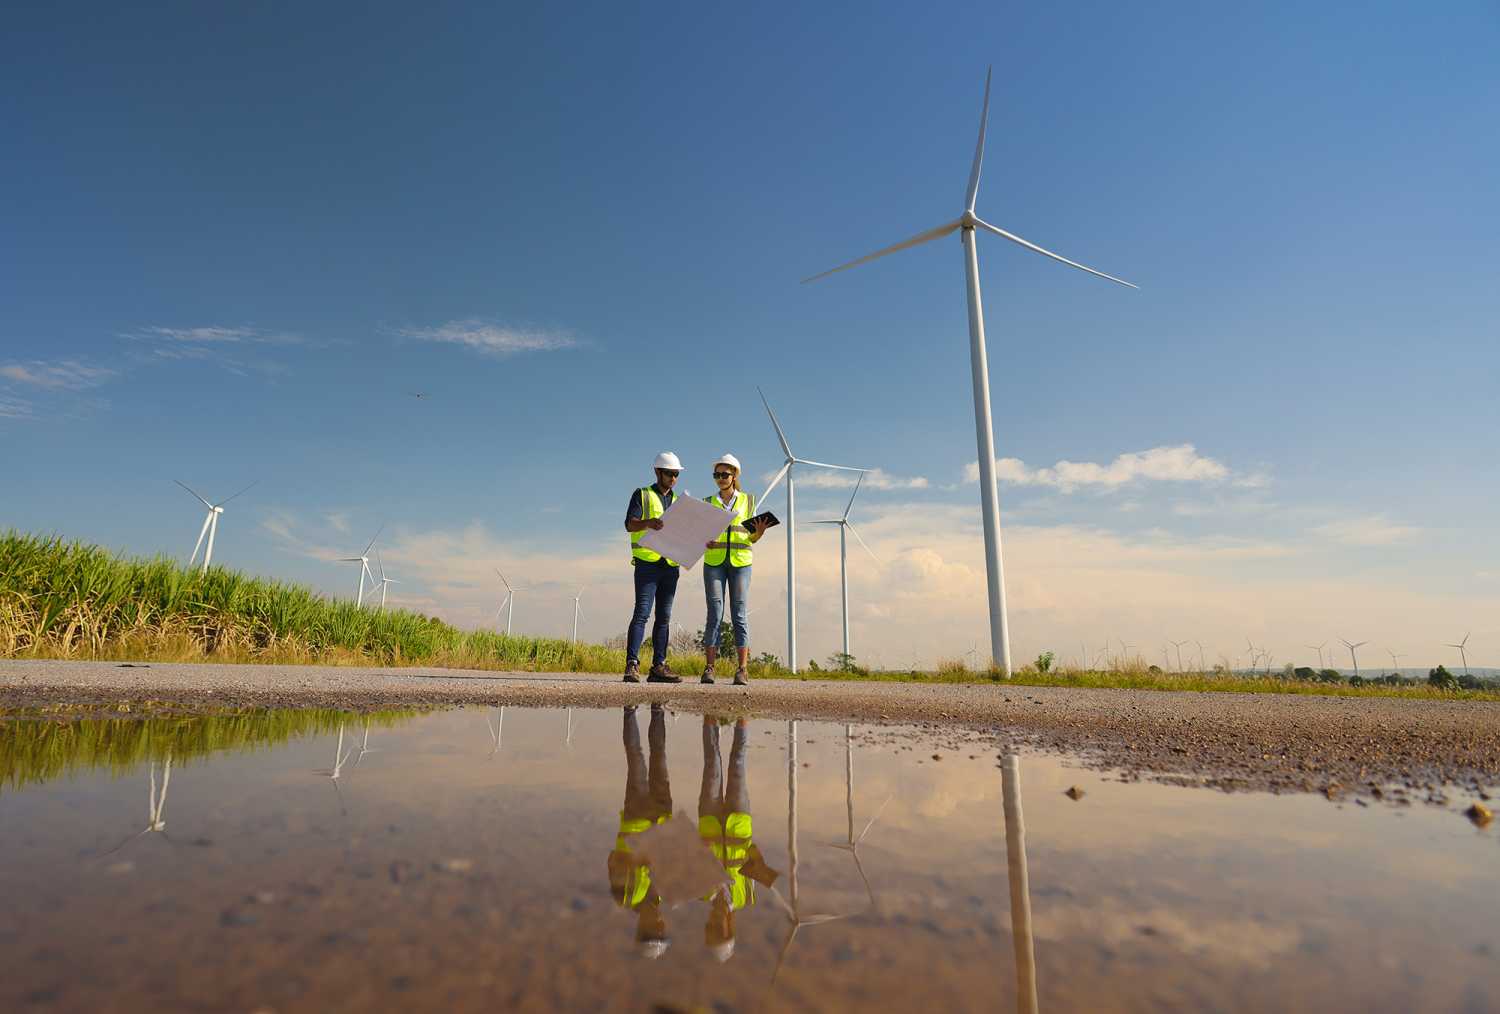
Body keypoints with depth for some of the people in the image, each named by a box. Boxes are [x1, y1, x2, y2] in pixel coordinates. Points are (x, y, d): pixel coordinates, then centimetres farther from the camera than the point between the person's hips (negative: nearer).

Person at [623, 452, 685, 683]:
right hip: (647, 563, -5)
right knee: (642, 612, -12)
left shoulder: (677, 501, 21)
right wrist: (648, 522, -29)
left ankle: (658, 667, 8)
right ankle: (632, 665, -11)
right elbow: (629, 524, -8)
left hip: (671, 565, 5)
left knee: (664, 617, 5)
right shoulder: (642, 495, 5)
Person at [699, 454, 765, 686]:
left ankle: (743, 669, -4)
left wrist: (759, 532, -14)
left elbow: (752, 538, 9)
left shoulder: (748, 501, 9)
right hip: (714, 562, 1)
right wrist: (705, 542, -13)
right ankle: (709, 668, -1)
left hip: (740, 562, -1)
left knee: (740, 614, -5)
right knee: (714, 614, -4)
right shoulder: (708, 502, 10)